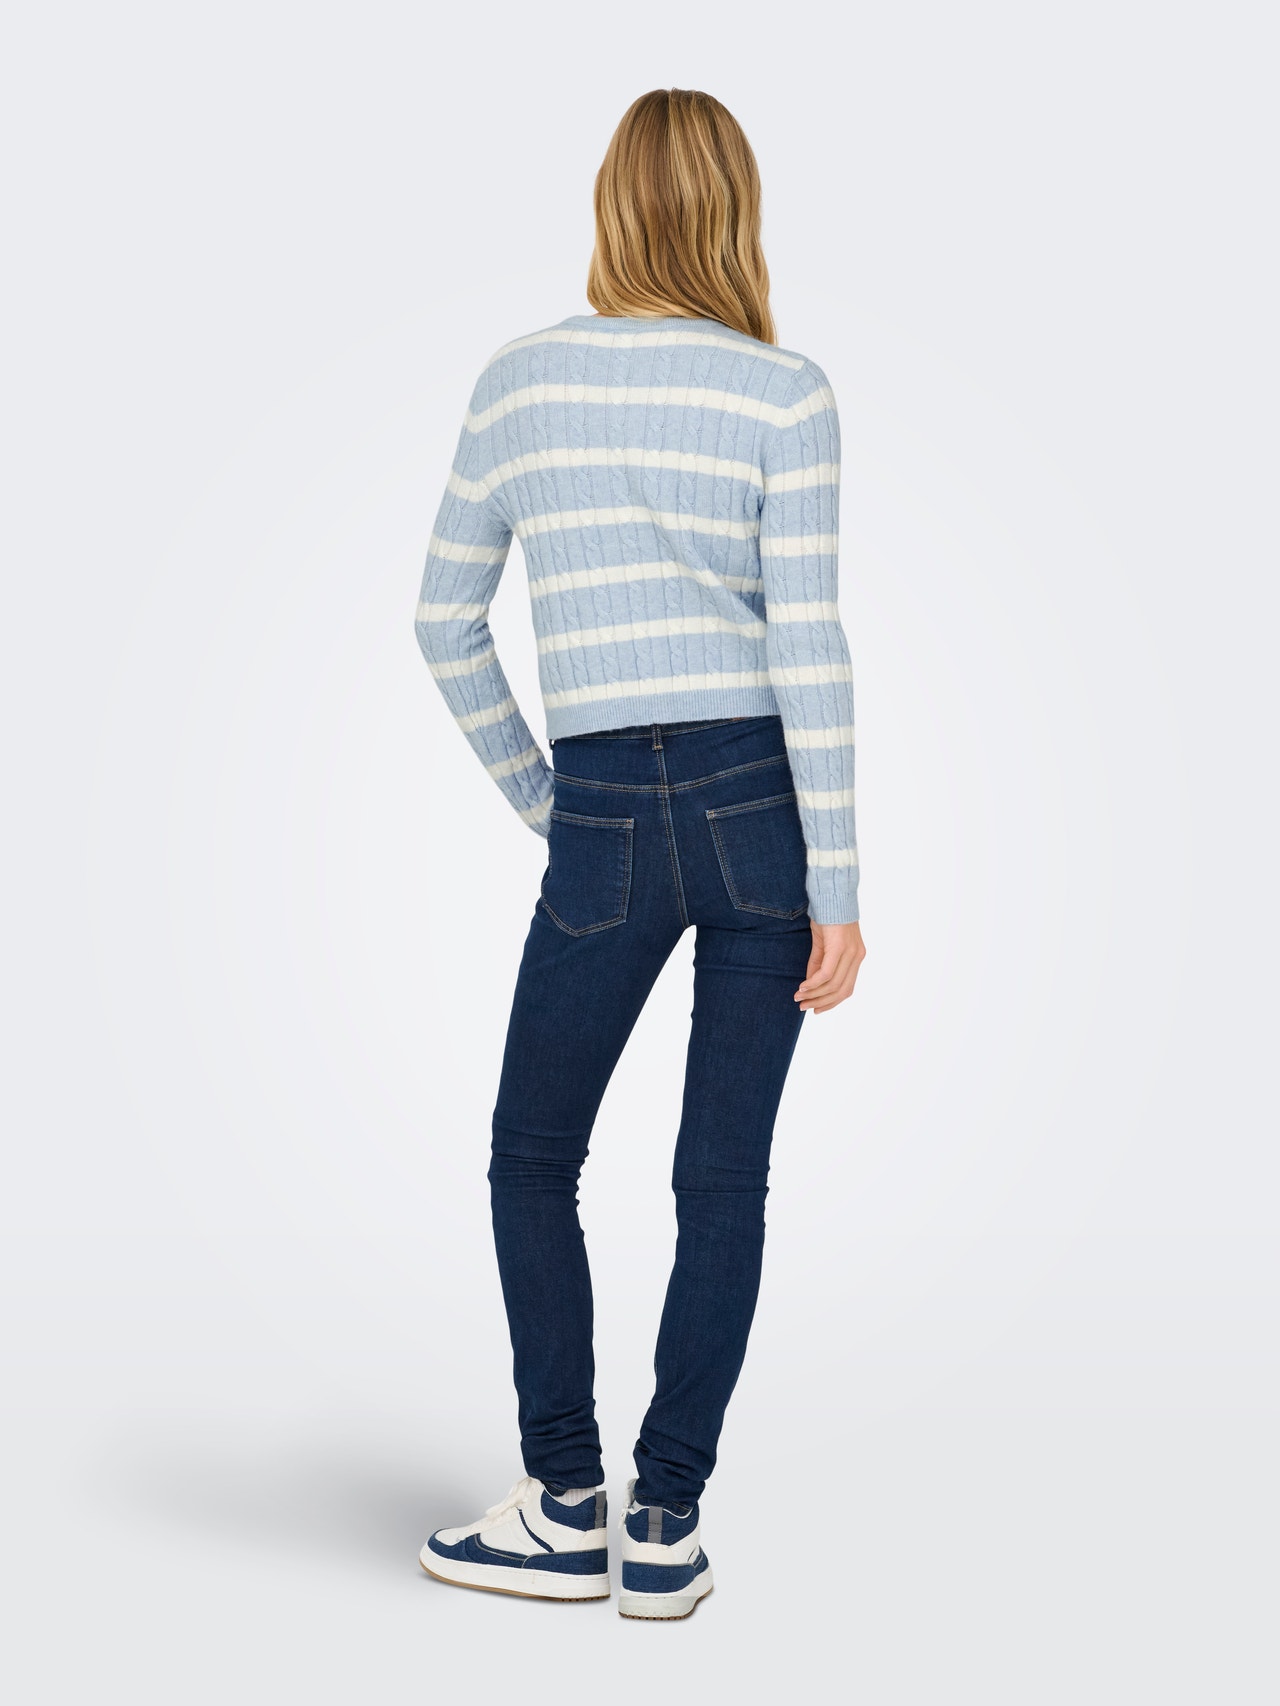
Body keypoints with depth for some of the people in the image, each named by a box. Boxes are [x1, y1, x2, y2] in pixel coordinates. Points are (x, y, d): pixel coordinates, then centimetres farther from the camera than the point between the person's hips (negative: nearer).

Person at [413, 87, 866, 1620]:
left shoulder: (518, 378, 4)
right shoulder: (787, 393, -2)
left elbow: (445, 619, 7)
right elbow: (807, 642, -9)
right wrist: (840, 888, -8)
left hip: (607, 826, 0)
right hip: (764, 805, 1)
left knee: (533, 1158, 16)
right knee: (723, 1176, 9)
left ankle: (566, 1511, 18)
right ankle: (665, 1532, 12)